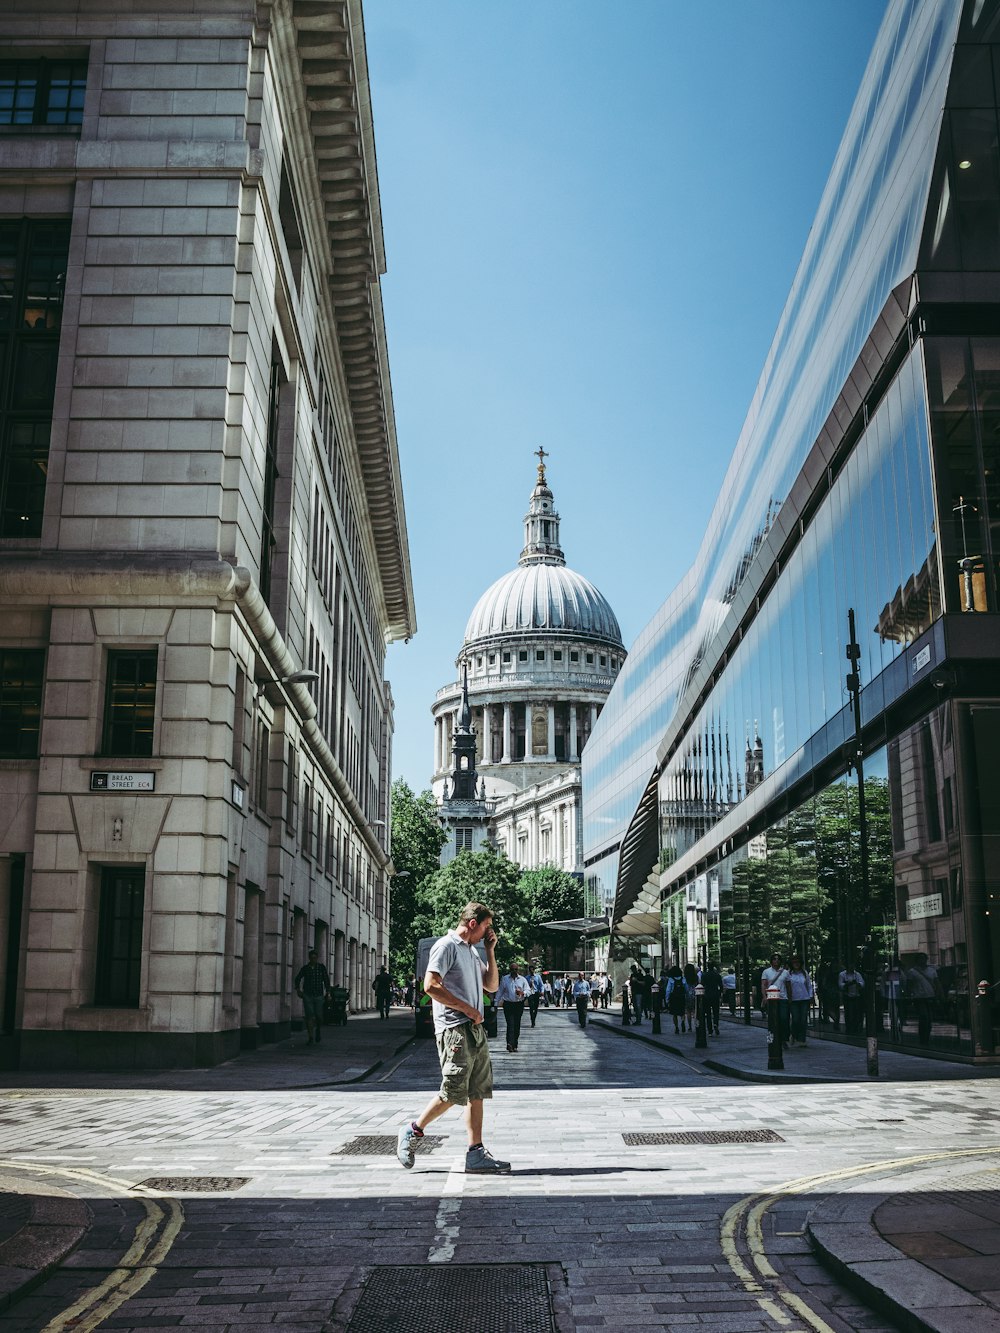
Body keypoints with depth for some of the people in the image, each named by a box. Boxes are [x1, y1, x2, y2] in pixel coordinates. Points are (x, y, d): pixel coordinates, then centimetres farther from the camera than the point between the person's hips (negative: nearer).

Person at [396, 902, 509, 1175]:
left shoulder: (471, 951, 21)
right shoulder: (446, 946, -8)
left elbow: (491, 985, 24)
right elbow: (431, 986, -17)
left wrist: (490, 951, 13)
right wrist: (467, 1008, -14)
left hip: (474, 1029, 9)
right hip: (454, 1028, -9)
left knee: (477, 1092, 5)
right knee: (453, 1092, -8)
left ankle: (476, 1154, 6)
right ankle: (412, 1131, 9)